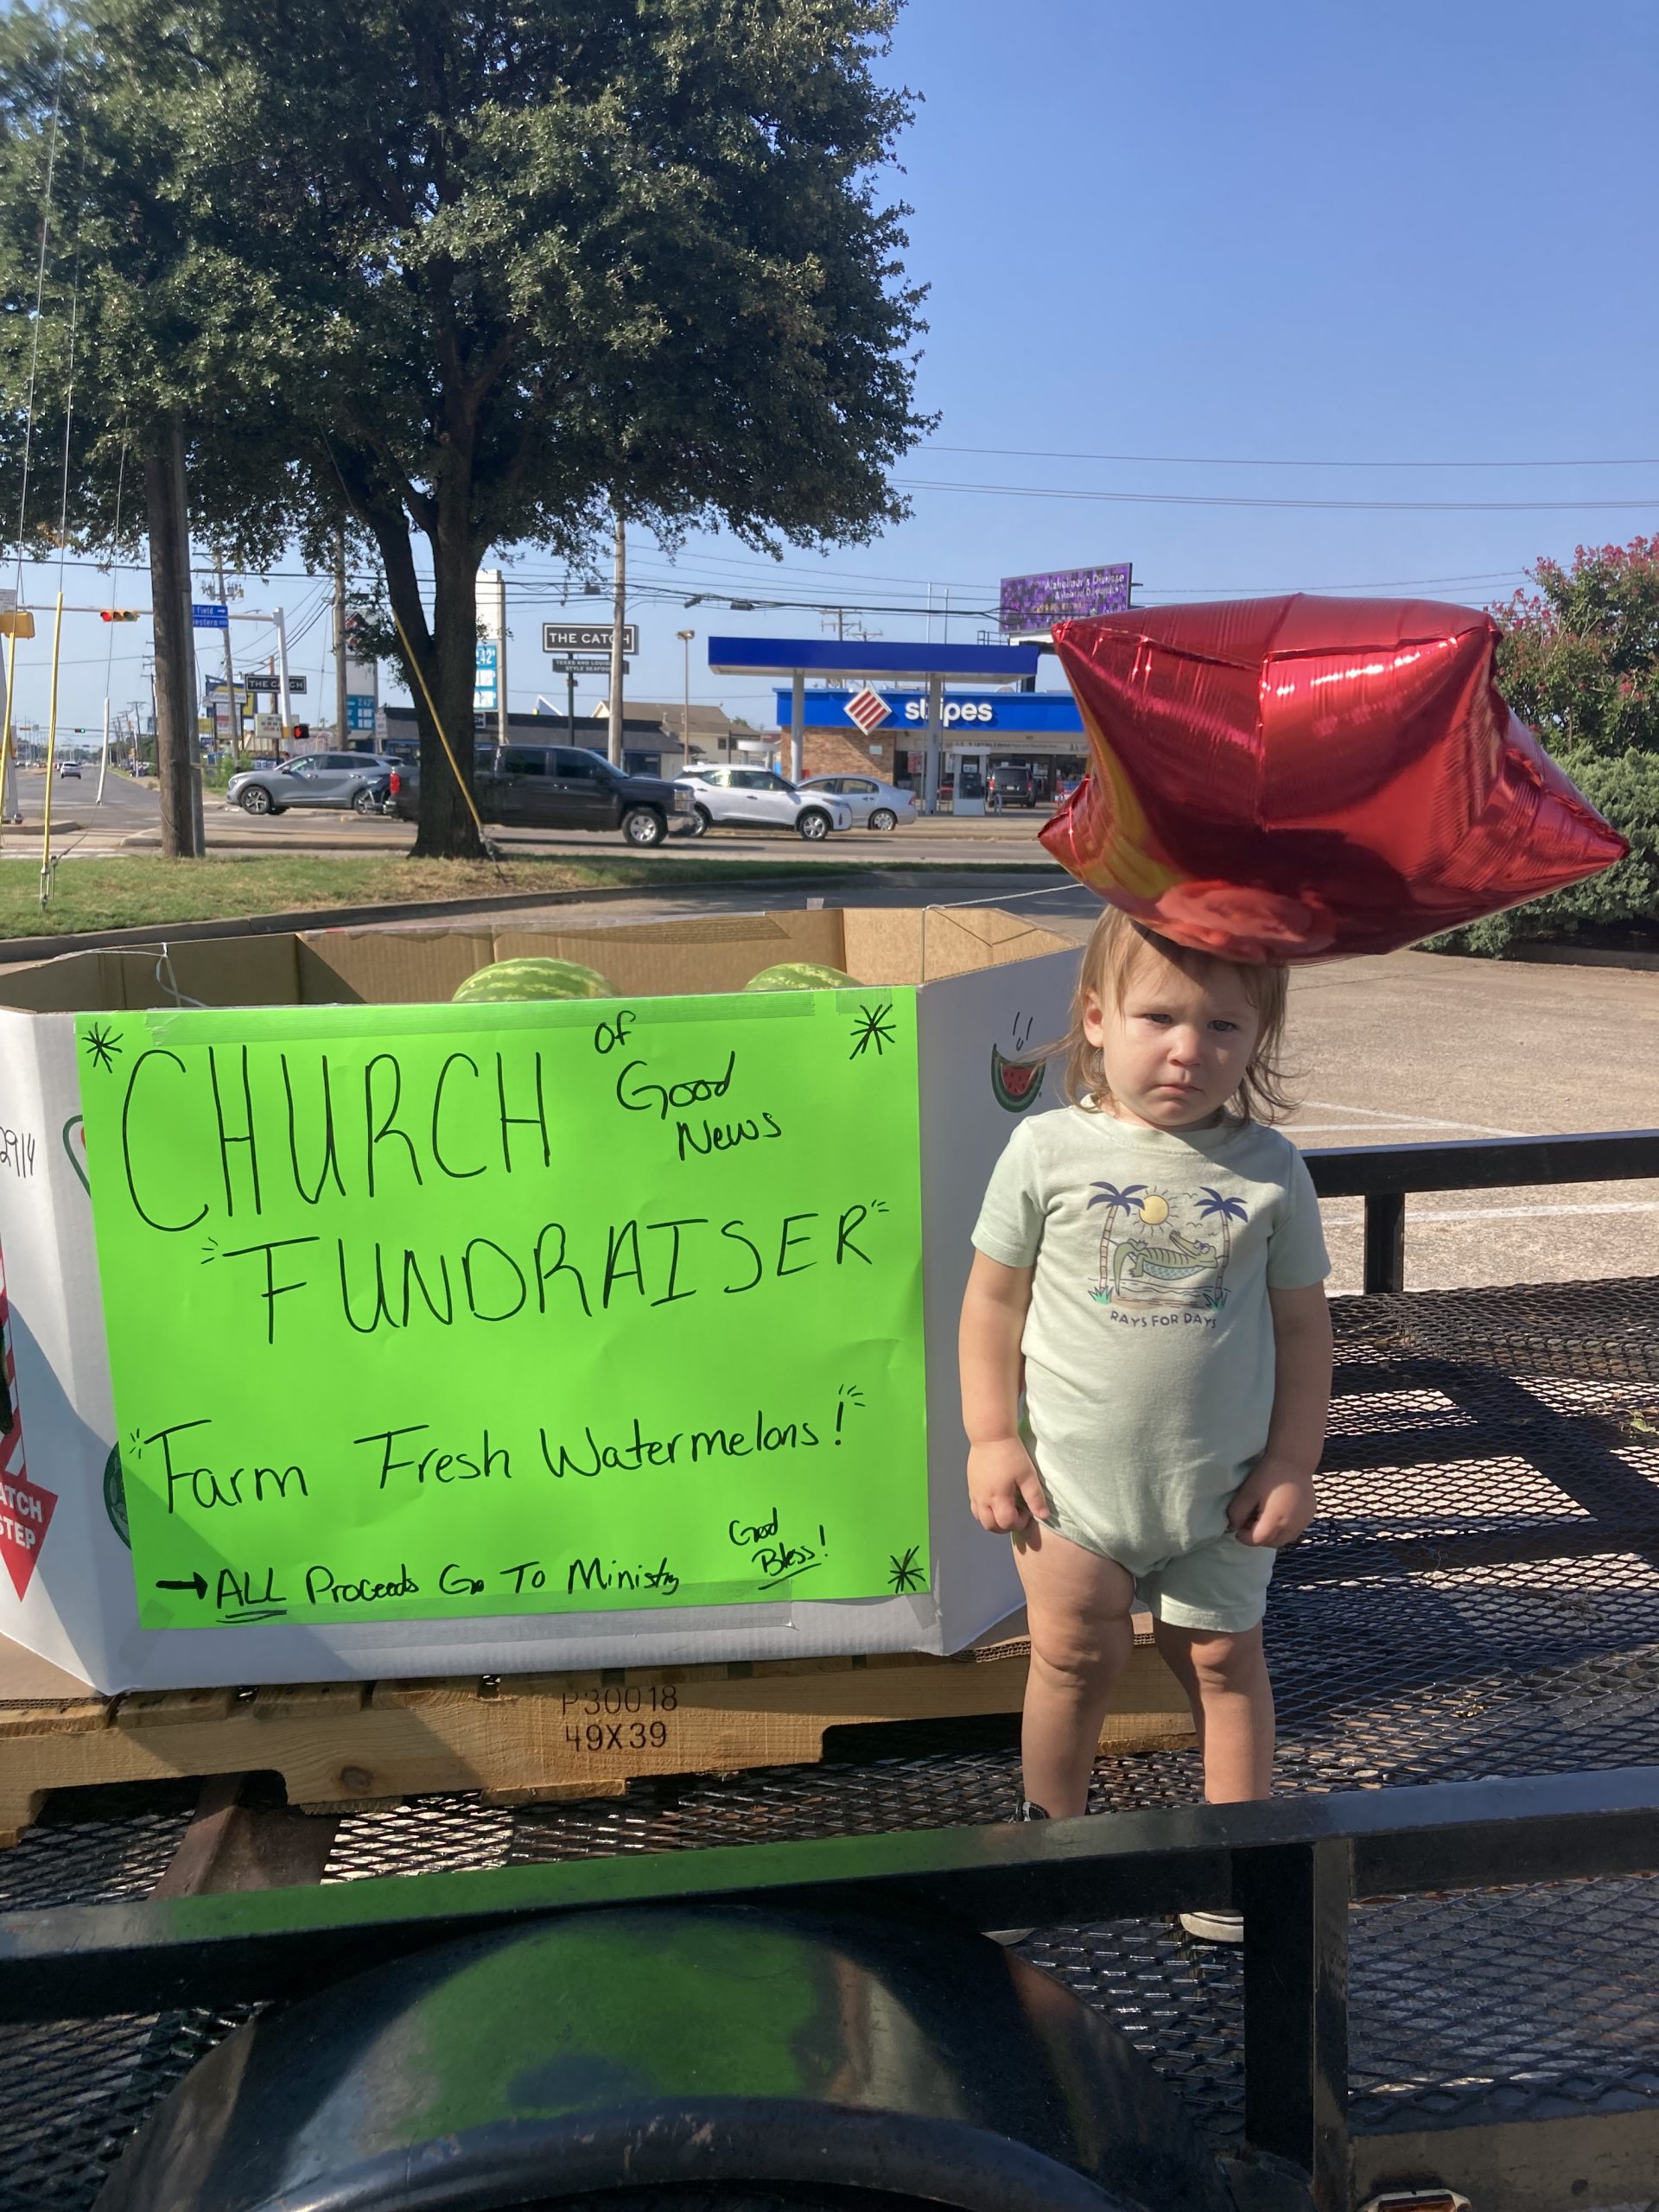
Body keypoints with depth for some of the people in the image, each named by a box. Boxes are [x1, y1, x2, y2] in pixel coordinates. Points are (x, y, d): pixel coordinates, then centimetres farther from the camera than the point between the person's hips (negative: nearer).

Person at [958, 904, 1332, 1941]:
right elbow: (994, 1299, -3)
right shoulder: (1048, 1150, -10)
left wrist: (1292, 1463, -1)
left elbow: (1302, 1322, 1)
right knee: (1077, 1655, 12)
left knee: (1223, 1657, 14)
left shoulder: (1269, 1168, -7)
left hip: (1222, 1489, 1)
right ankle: (1053, 1826, 36)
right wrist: (991, 1438, -5)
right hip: (1073, 1478, 0)